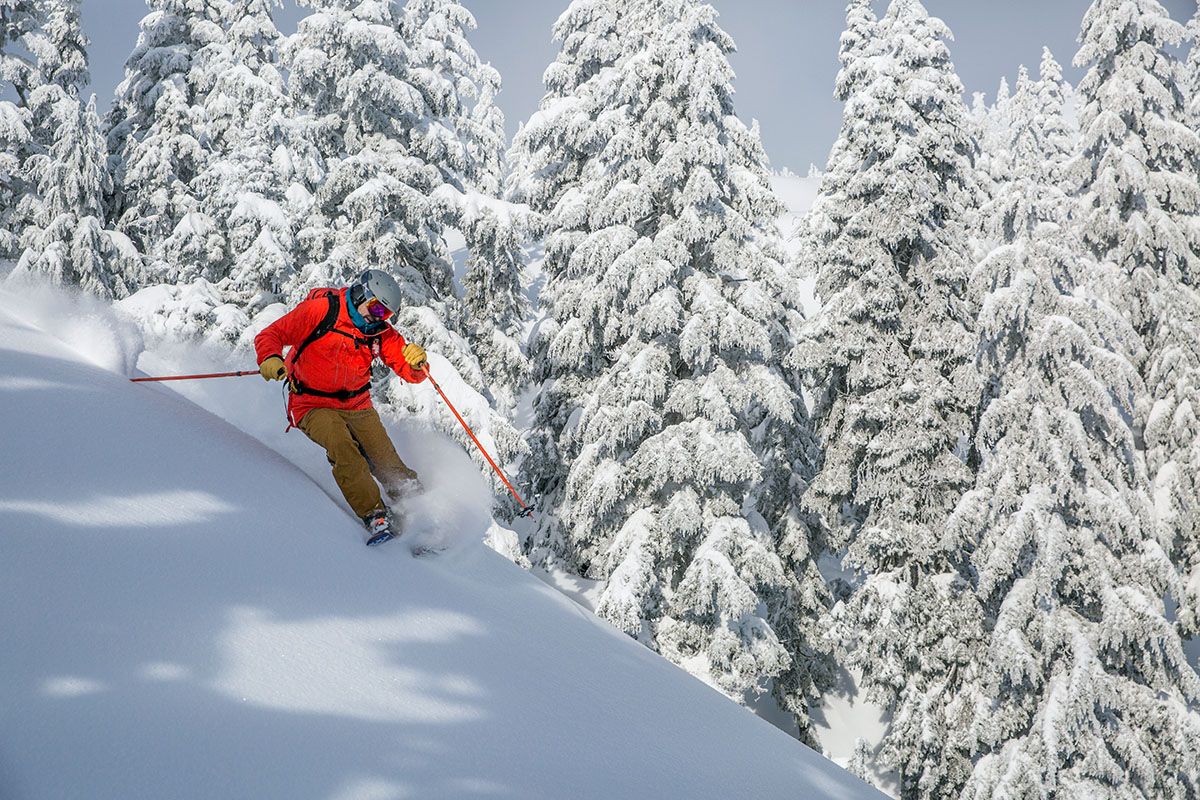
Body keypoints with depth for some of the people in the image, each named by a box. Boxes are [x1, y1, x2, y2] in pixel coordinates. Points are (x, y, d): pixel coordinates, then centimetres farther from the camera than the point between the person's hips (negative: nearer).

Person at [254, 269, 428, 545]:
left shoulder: (381, 332, -1)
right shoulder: (320, 311, -16)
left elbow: (411, 374, 0)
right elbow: (270, 335, -15)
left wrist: (416, 363, -25)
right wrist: (271, 359, -38)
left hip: (357, 405, 4)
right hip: (313, 405, -4)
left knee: (389, 466, -9)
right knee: (342, 446, -31)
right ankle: (375, 517, -28)